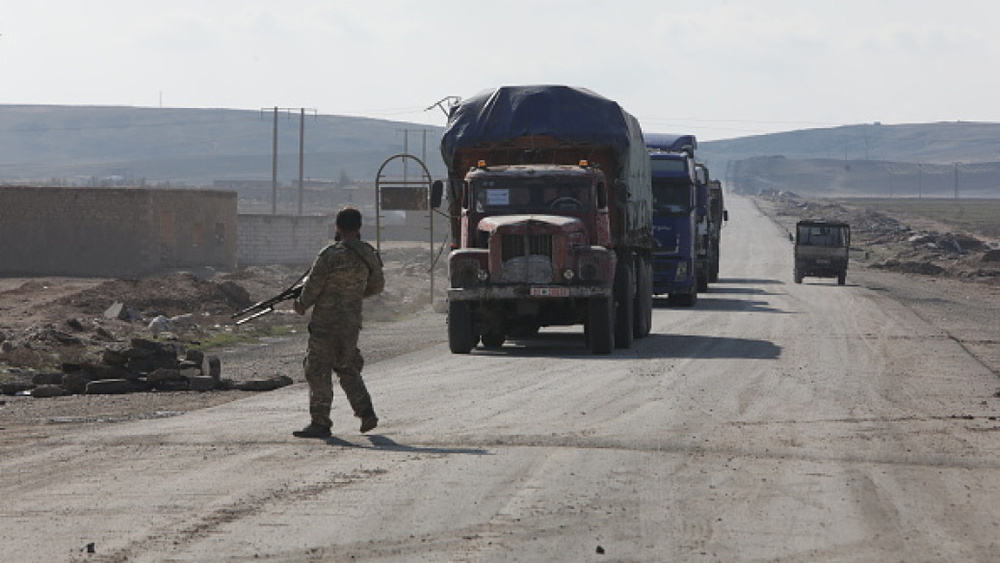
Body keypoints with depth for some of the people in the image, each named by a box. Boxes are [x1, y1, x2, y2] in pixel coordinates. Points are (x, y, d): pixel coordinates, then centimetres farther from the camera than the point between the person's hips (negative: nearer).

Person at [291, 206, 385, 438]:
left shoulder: (331, 255, -17)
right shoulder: (369, 254, 3)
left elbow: (313, 286, -12)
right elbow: (377, 286, 16)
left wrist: (301, 305, 6)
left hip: (326, 322, -7)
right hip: (352, 322, 7)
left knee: (319, 371, -1)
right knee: (347, 368, 22)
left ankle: (320, 423, -1)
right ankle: (366, 413, 18)